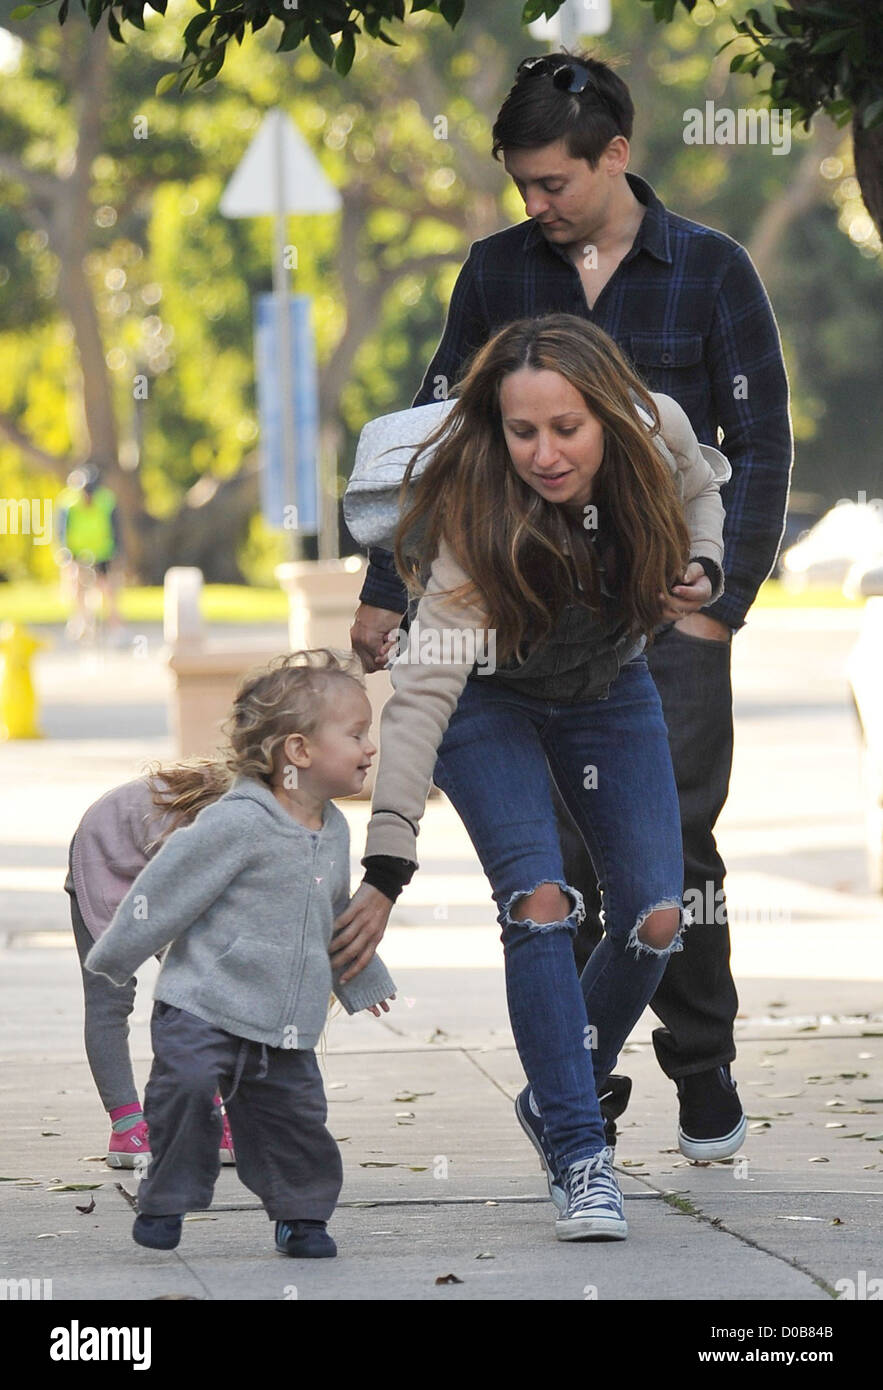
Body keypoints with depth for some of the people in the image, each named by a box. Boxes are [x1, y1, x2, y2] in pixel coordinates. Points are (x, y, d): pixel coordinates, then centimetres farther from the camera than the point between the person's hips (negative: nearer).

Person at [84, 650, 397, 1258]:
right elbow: (168, 888, -10)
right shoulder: (236, 823, -17)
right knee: (187, 1089, -18)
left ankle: (301, 1213, 21)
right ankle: (166, 1201, 0)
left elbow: (335, 914, 26)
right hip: (203, 1007, -6)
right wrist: (115, 958, -4)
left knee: (295, 1112, 3)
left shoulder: (334, 830, 8)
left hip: (287, 1023, 6)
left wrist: (363, 980, 37)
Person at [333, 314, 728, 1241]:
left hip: (611, 693, 4)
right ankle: (579, 1154, -17)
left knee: (654, 920, -4)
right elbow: (423, 688, -43)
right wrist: (386, 866, -50)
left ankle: (555, 1097, 21)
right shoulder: (477, 521, -37)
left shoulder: (659, 433, -25)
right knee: (541, 902, -23)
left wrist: (703, 569, -19)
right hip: (493, 702, -4)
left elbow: (700, 491, 3)